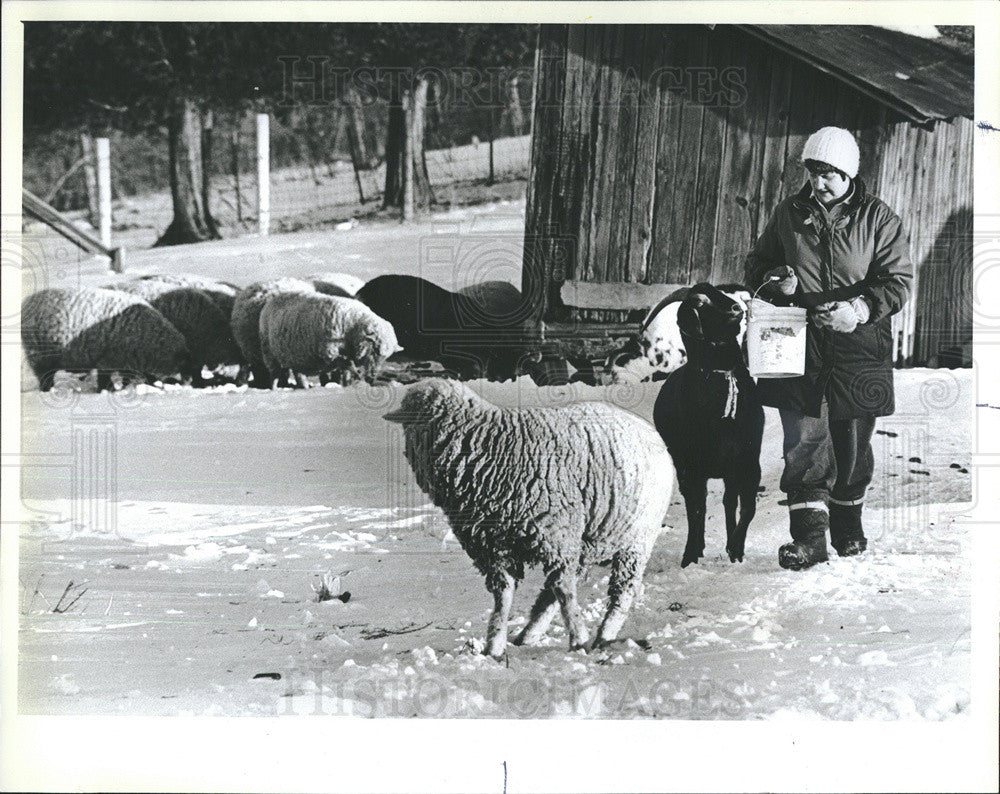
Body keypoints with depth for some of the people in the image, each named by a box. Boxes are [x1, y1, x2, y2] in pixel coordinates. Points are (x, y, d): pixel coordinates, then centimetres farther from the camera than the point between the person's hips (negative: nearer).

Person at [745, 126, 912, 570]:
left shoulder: (877, 218, 0)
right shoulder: (790, 214, 7)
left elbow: (898, 281, -4)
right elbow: (757, 263, 18)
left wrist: (859, 309, -21)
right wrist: (775, 282, -5)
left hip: (857, 350, -1)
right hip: (799, 347, 1)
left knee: (852, 445, 11)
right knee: (804, 443, -5)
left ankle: (847, 524, 31)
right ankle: (808, 535, -2)